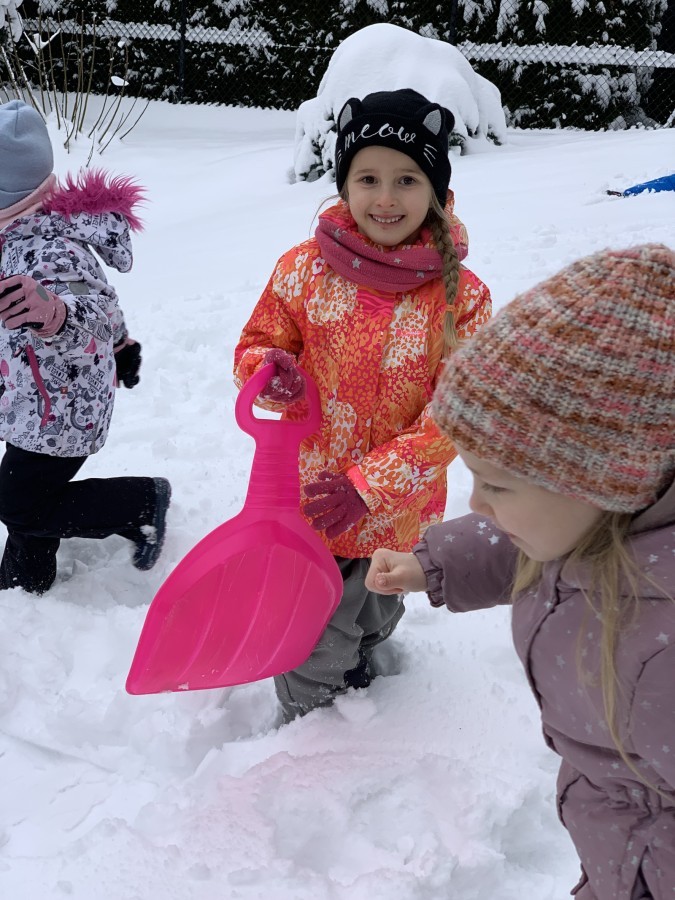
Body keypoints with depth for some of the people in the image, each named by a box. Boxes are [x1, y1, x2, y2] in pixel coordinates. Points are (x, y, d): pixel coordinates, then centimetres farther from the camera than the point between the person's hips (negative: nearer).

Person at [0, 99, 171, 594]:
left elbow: (96, 311, -50)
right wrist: (121, 343, 30)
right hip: (41, 403, 10)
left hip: (61, 411, -10)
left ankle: (144, 501, 17)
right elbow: (91, 284, 15)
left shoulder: (42, 247, -32)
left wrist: (54, 313, -74)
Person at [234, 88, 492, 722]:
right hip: (306, 501, 0)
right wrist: (269, 373, -23)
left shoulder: (460, 296, -14)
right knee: (315, 648, 12)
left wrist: (369, 485, -22)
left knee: (372, 625, 28)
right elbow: (256, 344, 3)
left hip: (396, 510, 1)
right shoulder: (304, 269, -10)